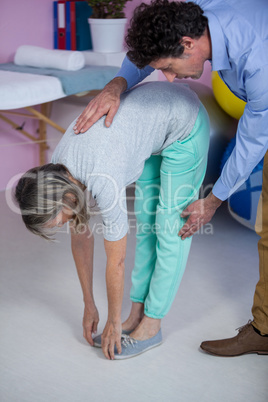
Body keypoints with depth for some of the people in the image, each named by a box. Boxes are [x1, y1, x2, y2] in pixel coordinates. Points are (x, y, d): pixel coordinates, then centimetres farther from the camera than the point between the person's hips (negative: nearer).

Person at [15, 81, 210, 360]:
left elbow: (116, 262, -21)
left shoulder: (104, 182, -35)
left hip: (184, 124, -7)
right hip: (149, 114, 7)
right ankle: (138, 315, 19)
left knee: (170, 228, -2)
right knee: (145, 222, 9)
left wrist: (114, 323, -6)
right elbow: (81, 238, 0)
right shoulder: (57, 170, -12)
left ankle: (151, 325, 10)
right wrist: (89, 306, 7)